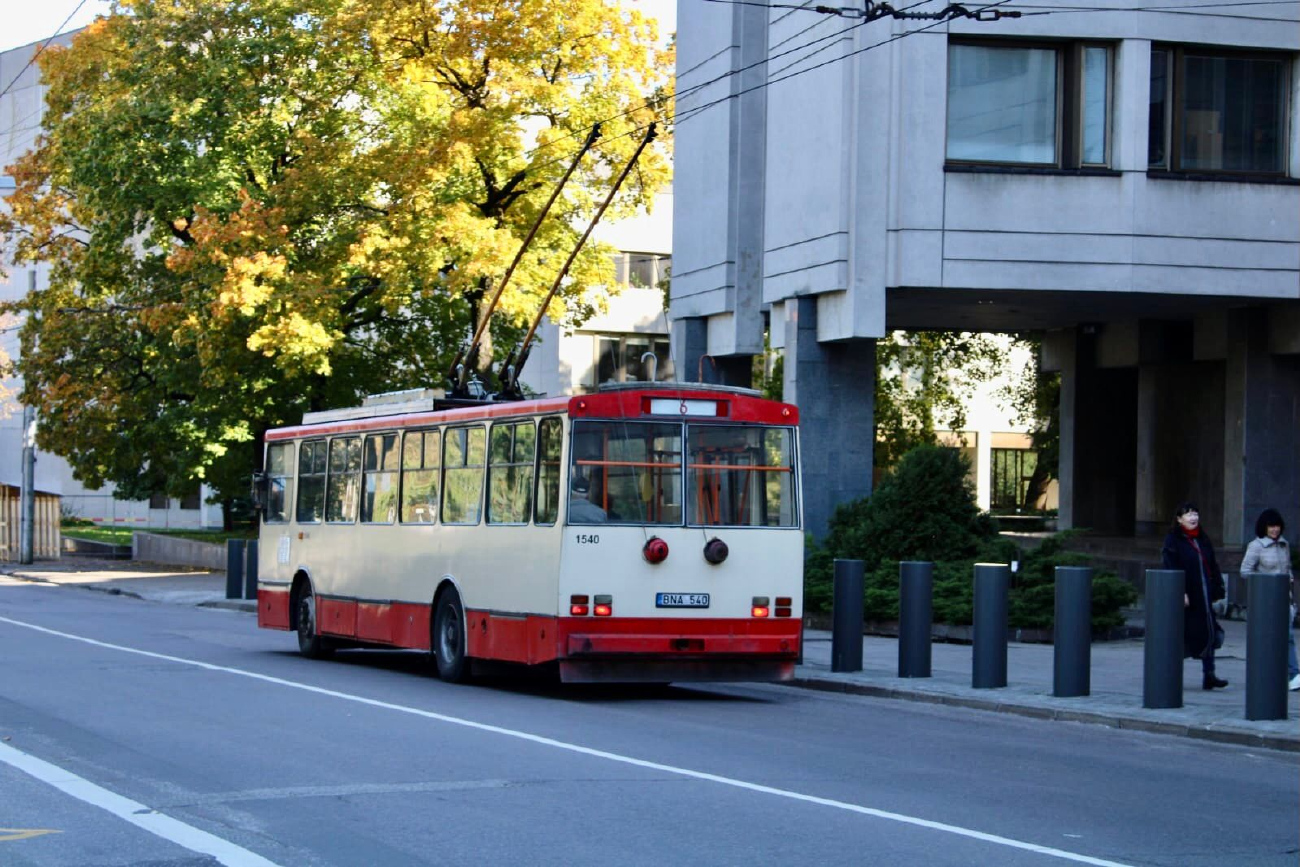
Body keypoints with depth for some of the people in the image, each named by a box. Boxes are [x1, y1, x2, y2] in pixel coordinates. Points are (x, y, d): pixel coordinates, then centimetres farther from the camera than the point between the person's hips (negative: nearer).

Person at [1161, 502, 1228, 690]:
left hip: (1204, 596, 6)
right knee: (1181, 634, 0)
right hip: (1184, 597, -6)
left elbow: (1213, 567, 18)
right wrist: (1180, 593, -20)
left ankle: (1209, 675, 3)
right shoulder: (1173, 541, -5)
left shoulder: (1203, 540, 15)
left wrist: (1217, 590, 10)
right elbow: (1172, 568, -12)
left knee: (1209, 632, 1)